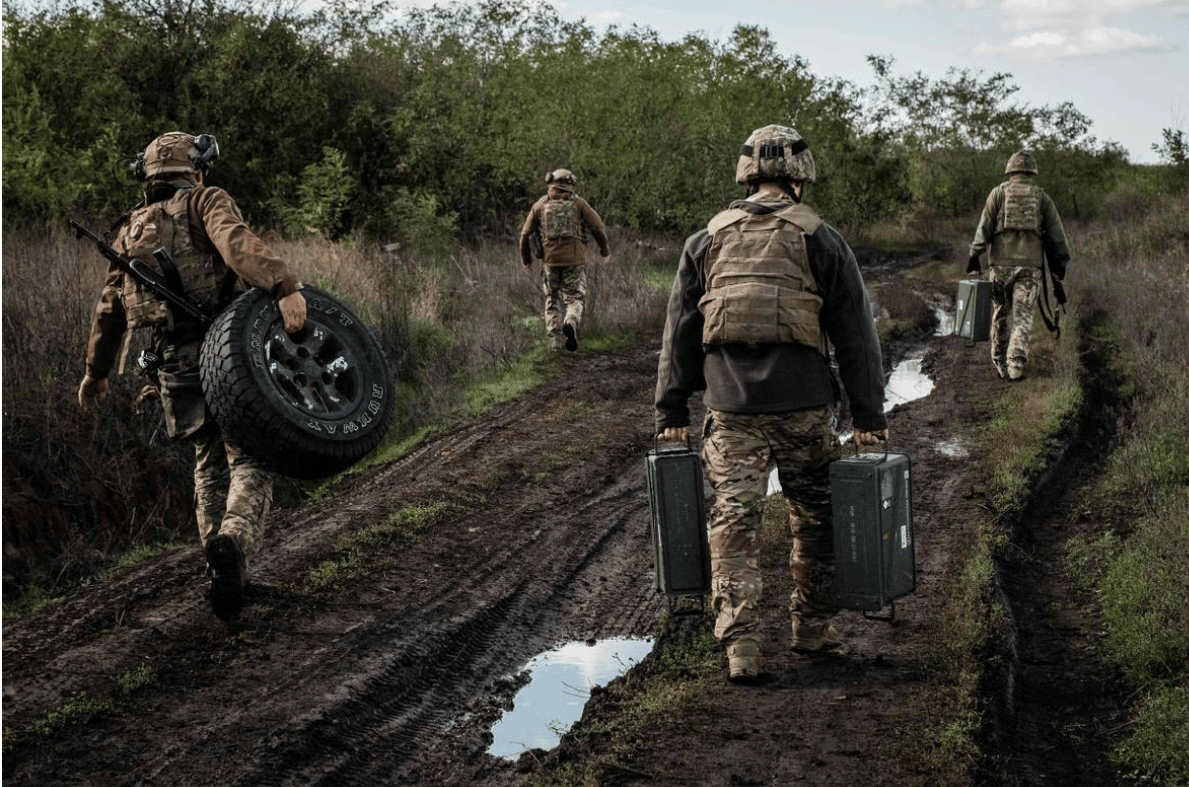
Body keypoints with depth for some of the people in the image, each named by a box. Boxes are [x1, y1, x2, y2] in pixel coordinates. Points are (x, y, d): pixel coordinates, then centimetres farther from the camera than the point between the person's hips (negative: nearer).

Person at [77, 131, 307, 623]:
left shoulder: (130, 231, 21)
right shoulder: (206, 202, 4)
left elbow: (109, 311, 24)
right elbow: (237, 242, -19)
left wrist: (95, 373, 36)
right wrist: (285, 288, -34)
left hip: (171, 366, 5)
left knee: (209, 461, 20)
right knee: (248, 460, -2)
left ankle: (223, 568, 15)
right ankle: (233, 540, -29)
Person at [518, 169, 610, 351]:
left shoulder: (540, 205, 6)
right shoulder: (578, 203, 2)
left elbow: (526, 233, 7)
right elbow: (597, 226, 1)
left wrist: (526, 258, 19)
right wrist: (604, 247, 17)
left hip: (550, 260, 1)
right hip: (574, 260, -1)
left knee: (552, 299, 13)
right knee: (575, 298, 6)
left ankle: (557, 339, 5)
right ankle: (571, 323, -24)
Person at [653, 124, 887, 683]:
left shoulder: (706, 241, 10)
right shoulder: (821, 241, 4)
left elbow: (679, 333, 11)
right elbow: (856, 335, 4)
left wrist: (671, 412, 15)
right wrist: (869, 416, 8)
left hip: (730, 404, 1)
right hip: (803, 403, -1)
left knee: (733, 518, 3)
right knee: (814, 515, 15)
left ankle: (740, 643, -3)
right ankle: (812, 626, 25)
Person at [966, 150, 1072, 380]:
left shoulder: (998, 193, 5)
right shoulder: (1042, 197, 10)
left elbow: (984, 227, -2)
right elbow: (1056, 234, 9)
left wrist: (974, 257, -1)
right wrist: (1059, 266, 14)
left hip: (1001, 262, 0)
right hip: (1030, 265, 0)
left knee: (1000, 316, 12)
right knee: (1022, 318, 0)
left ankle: (1000, 365, 18)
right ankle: (1016, 365, -13)